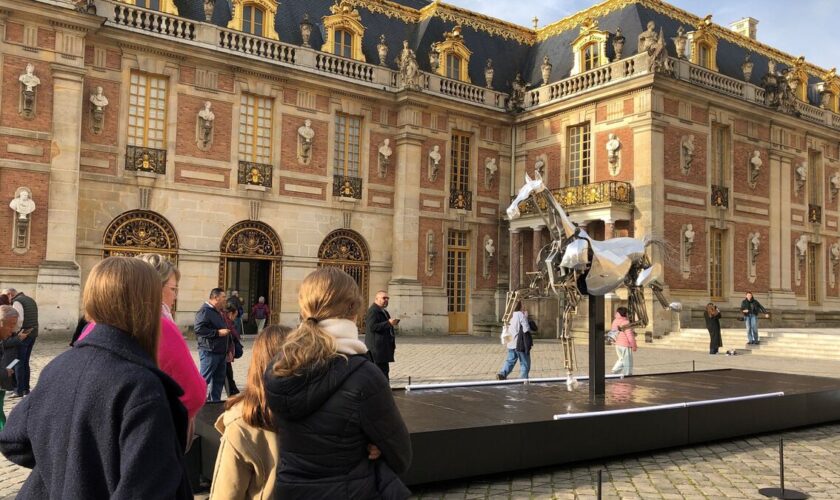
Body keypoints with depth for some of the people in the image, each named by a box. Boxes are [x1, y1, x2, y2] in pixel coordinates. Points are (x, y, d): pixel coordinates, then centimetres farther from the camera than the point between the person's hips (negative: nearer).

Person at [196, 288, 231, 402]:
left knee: (219, 379, 13)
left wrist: (226, 330, 15)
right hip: (209, 352, -10)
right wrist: (218, 332, -20)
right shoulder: (205, 311, -13)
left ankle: (215, 401, 22)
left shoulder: (217, 312, 18)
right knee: (204, 379, -6)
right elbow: (199, 330, -24)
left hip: (220, 351, 10)